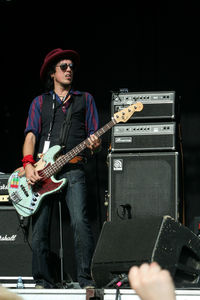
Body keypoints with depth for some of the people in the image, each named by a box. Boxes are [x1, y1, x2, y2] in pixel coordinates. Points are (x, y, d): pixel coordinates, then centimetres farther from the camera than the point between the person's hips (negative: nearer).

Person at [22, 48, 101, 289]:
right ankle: (43, 282, 7)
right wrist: (28, 165, -10)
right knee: (39, 228, -3)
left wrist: (95, 145, -11)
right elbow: (31, 135, 6)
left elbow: (94, 136, 14)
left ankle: (86, 279, -14)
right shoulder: (40, 102, 18)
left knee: (80, 221, -19)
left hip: (73, 169, -1)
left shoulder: (85, 99, 18)